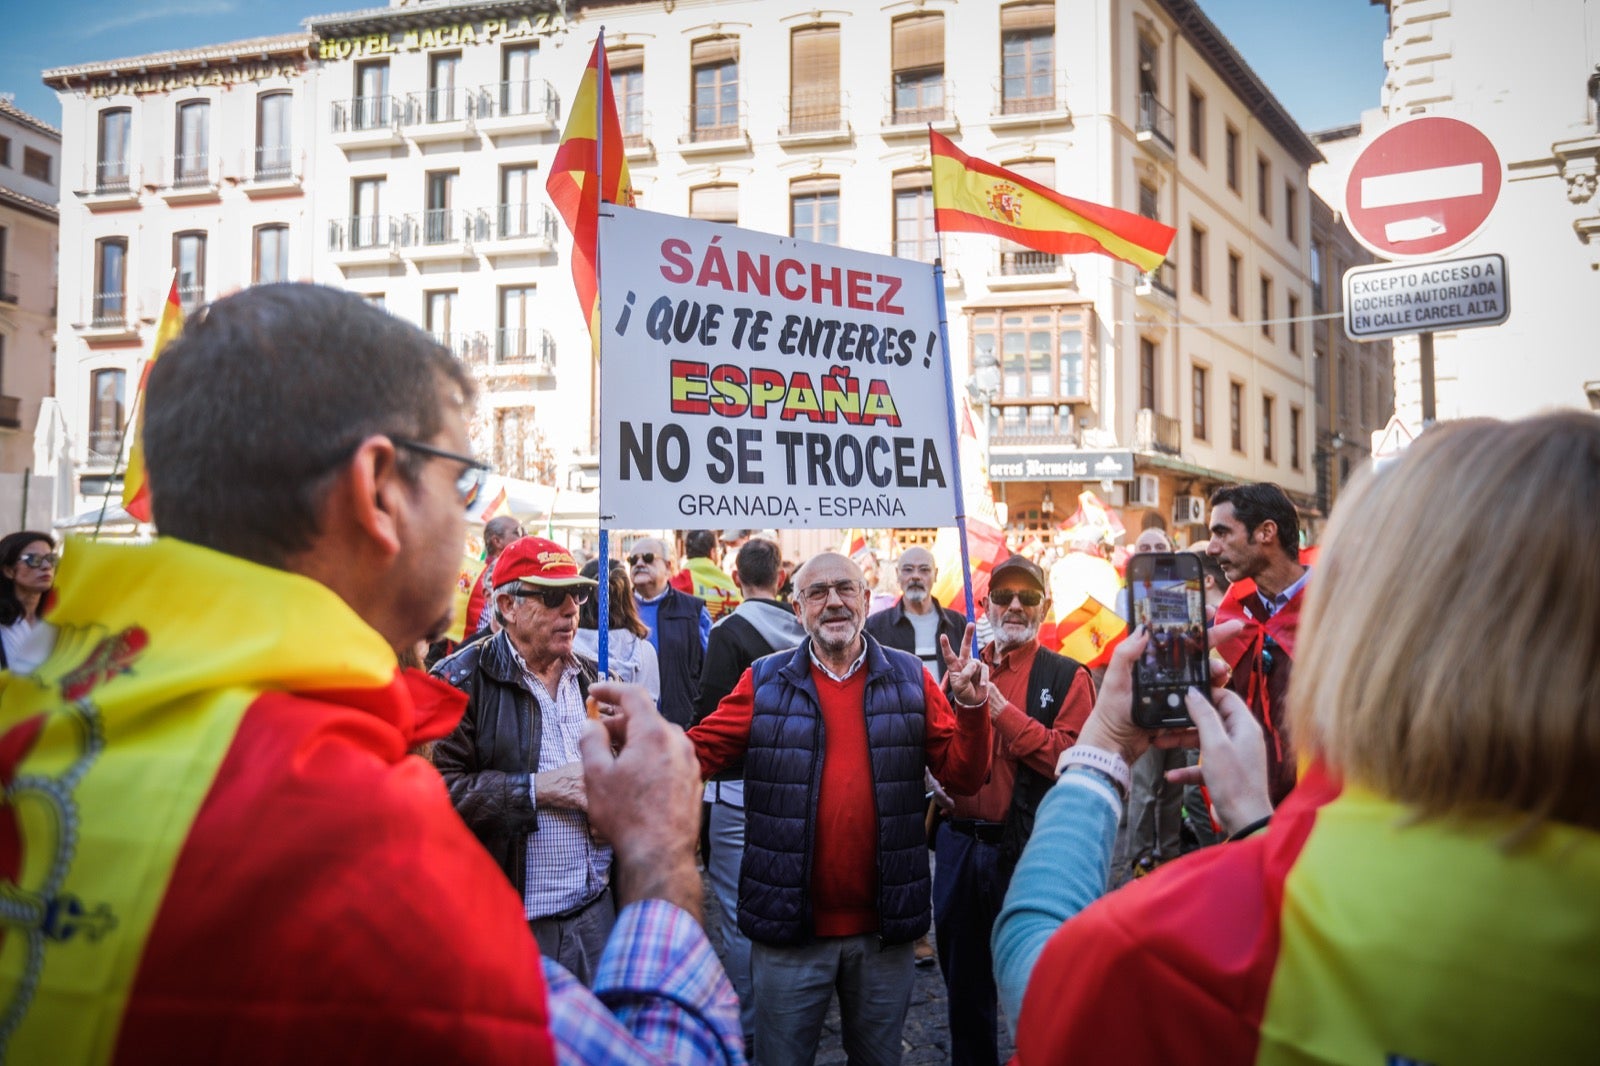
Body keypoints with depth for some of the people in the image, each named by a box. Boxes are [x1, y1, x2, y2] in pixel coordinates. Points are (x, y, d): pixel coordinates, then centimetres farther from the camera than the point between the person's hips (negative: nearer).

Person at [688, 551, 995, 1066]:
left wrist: (970, 706, -17)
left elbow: (963, 776, -1)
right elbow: (697, 754, -6)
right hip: (789, 928, -1)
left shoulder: (910, 679, 1)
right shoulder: (765, 682, -2)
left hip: (883, 929, 2)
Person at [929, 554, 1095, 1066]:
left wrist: (1001, 709, -20)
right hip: (959, 844, 5)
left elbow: (1071, 758, -17)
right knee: (963, 977, 18)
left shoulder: (1066, 676, -4)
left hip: (1028, 847, -4)